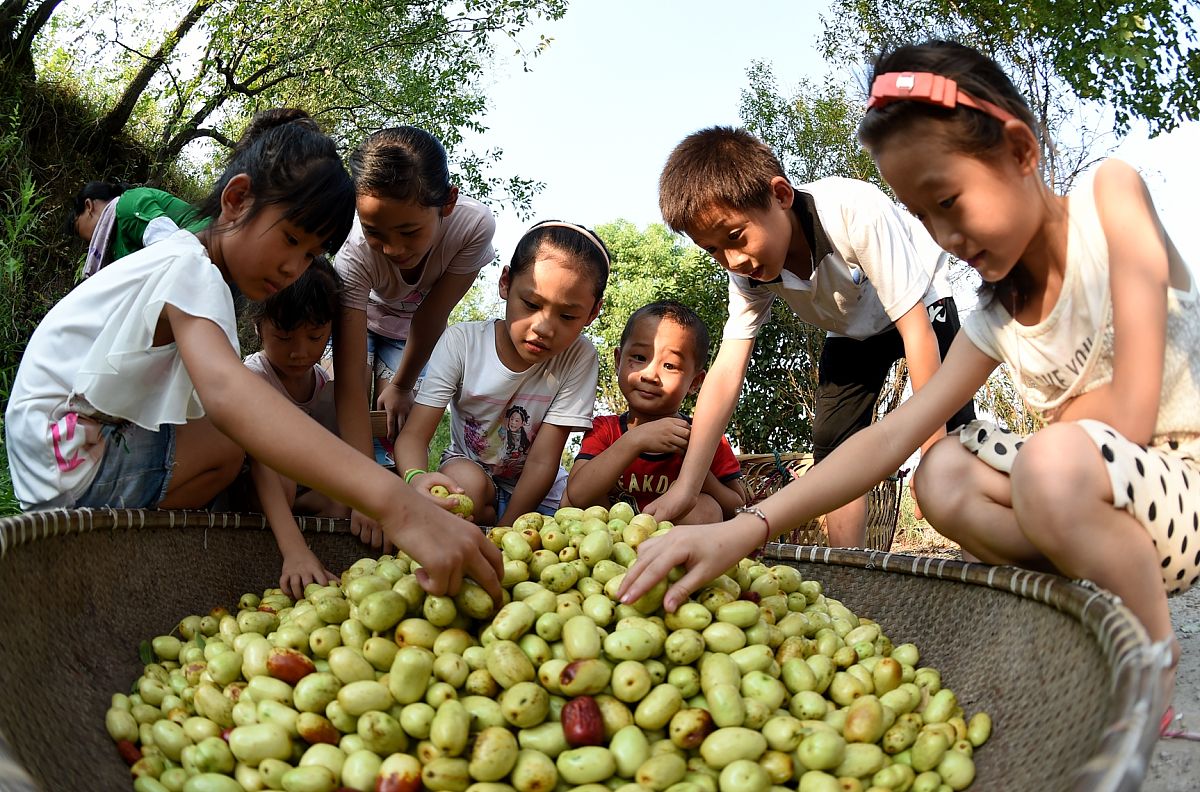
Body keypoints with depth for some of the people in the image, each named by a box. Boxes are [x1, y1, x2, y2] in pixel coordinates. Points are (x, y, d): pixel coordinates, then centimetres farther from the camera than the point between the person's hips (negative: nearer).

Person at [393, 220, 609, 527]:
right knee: (465, 480, -32)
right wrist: (416, 477, -45)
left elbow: (542, 461, -19)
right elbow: (414, 434, -21)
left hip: (536, 494, 0)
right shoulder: (462, 342, -16)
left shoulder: (579, 359, -18)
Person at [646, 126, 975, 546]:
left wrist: (935, 447, -33)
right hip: (852, 332, 5)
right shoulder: (747, 270, -24)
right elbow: (727, 369, -28)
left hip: (921, 304, -4)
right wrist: (685, 487, -36)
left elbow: (914, 326, -35)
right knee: (832, 449, -6)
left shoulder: (857, 212, -41)